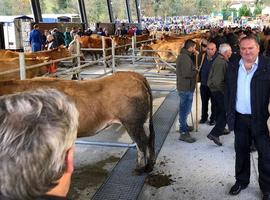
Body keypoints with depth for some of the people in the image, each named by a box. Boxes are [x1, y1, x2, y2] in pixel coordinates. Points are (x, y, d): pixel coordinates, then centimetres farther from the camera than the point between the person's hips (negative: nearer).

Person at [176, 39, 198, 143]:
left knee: (183, 108, 22)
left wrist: (193, 69, 1)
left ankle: (183, 126, 38)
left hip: (182, 86, 11)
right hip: (186, 87, -11)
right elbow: (187, 73, -27)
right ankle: (183, 133, -2)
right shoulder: (185, 57, -21)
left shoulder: (182, 55, 12)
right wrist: (196, 71, -11)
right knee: (185, 109, -6)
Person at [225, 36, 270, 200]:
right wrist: (229, 114, 5)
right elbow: (228, 92, 10)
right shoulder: (233, 68, 5)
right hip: (240, 119, 4)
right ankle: (241, 181, 36)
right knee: (241, 151, 18)